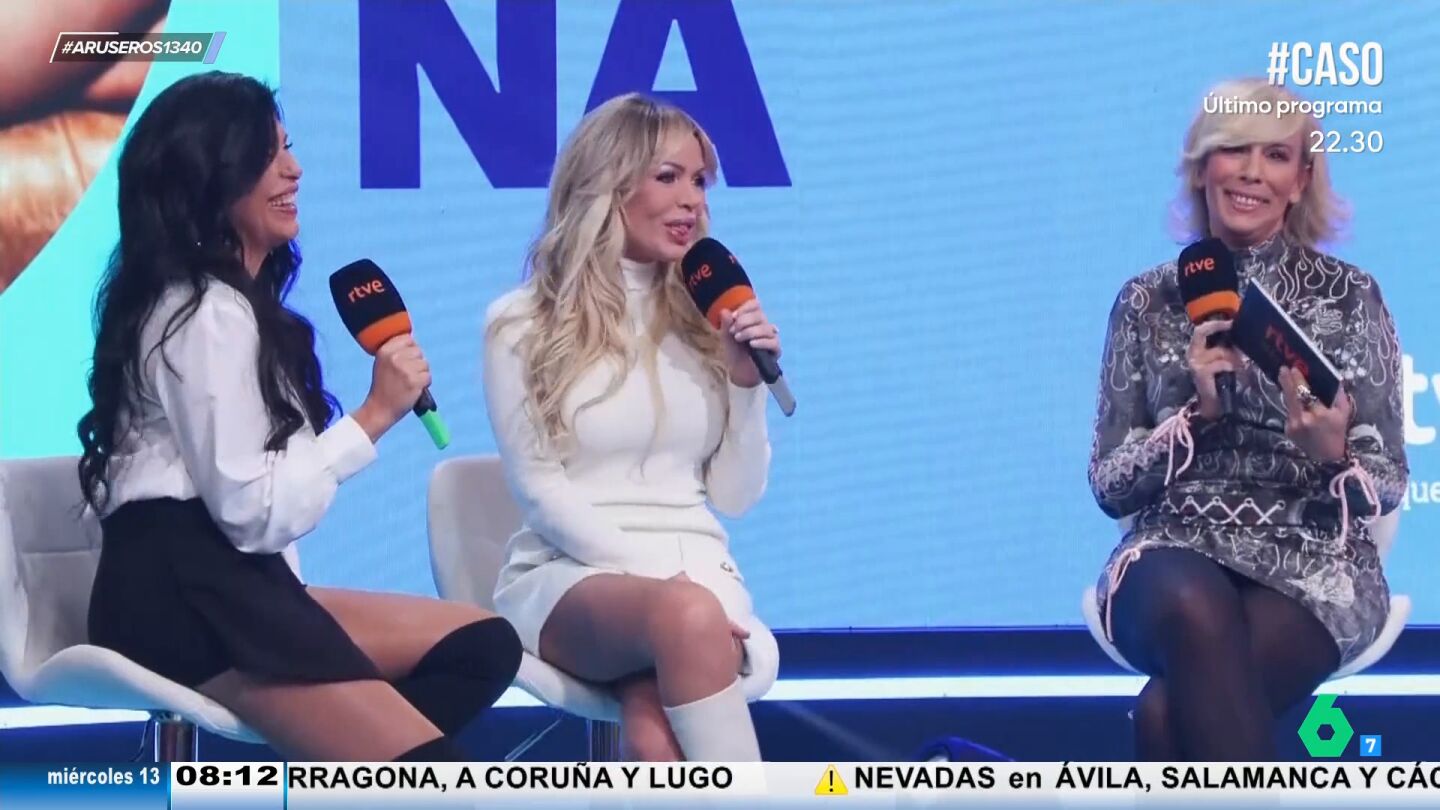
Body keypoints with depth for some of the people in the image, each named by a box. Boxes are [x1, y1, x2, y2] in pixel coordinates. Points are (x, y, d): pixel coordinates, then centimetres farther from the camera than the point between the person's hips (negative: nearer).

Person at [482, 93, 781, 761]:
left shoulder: (704, 320, 16)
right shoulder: (522, 325, 3)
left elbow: (735, 496, 15)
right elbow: (542, 492, -5)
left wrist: (747, 383, -1)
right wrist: (658, 582, -17)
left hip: (696, 572, 3)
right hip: (571, 575, -3)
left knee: (654, 738, -34)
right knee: (684, 616, -40)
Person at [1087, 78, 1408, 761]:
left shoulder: (1349, 295, 5)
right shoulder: (1147, 300, 9)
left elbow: (1388, 483, 5)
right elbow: (1109, 485, 6)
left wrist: (1333, 456, -18)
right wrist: (1195, 410, -11)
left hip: (1312, 560, -2)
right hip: (1175, 551, 2)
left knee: (1171, 711, -34)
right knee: (1196, 609, -39)